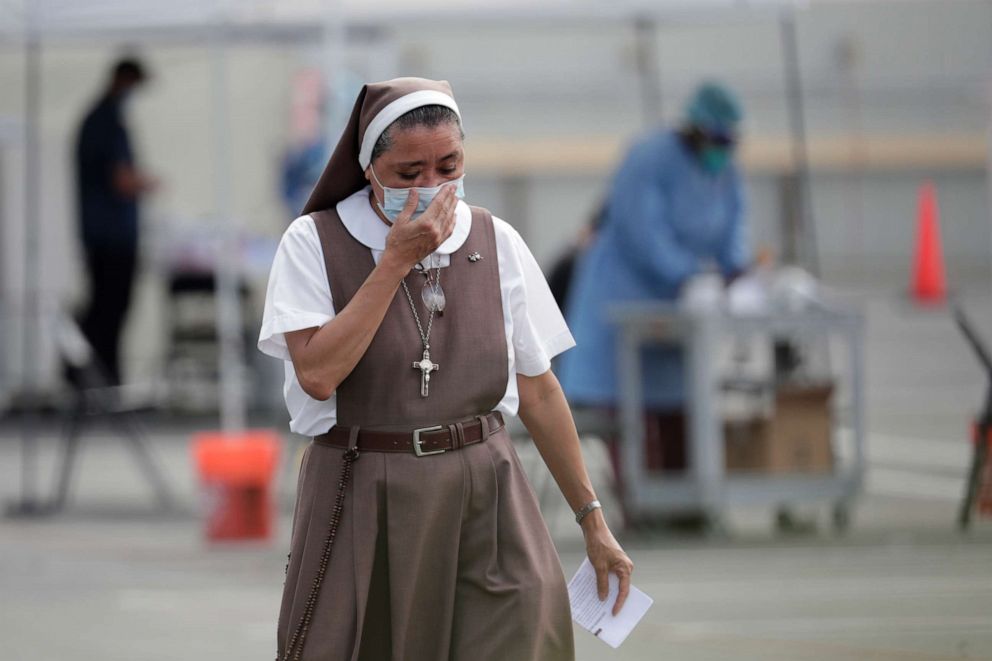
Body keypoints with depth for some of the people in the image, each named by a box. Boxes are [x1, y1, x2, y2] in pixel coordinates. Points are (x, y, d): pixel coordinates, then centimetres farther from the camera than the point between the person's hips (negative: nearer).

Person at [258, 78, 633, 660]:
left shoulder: (496, 243, 5)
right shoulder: (314, 243, -3)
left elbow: (538, 391, 10)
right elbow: (317, 375, -17)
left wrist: (592, 519, 10)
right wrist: (397, 260, -15)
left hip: (485, 502, 2)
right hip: (364, 503, -2)